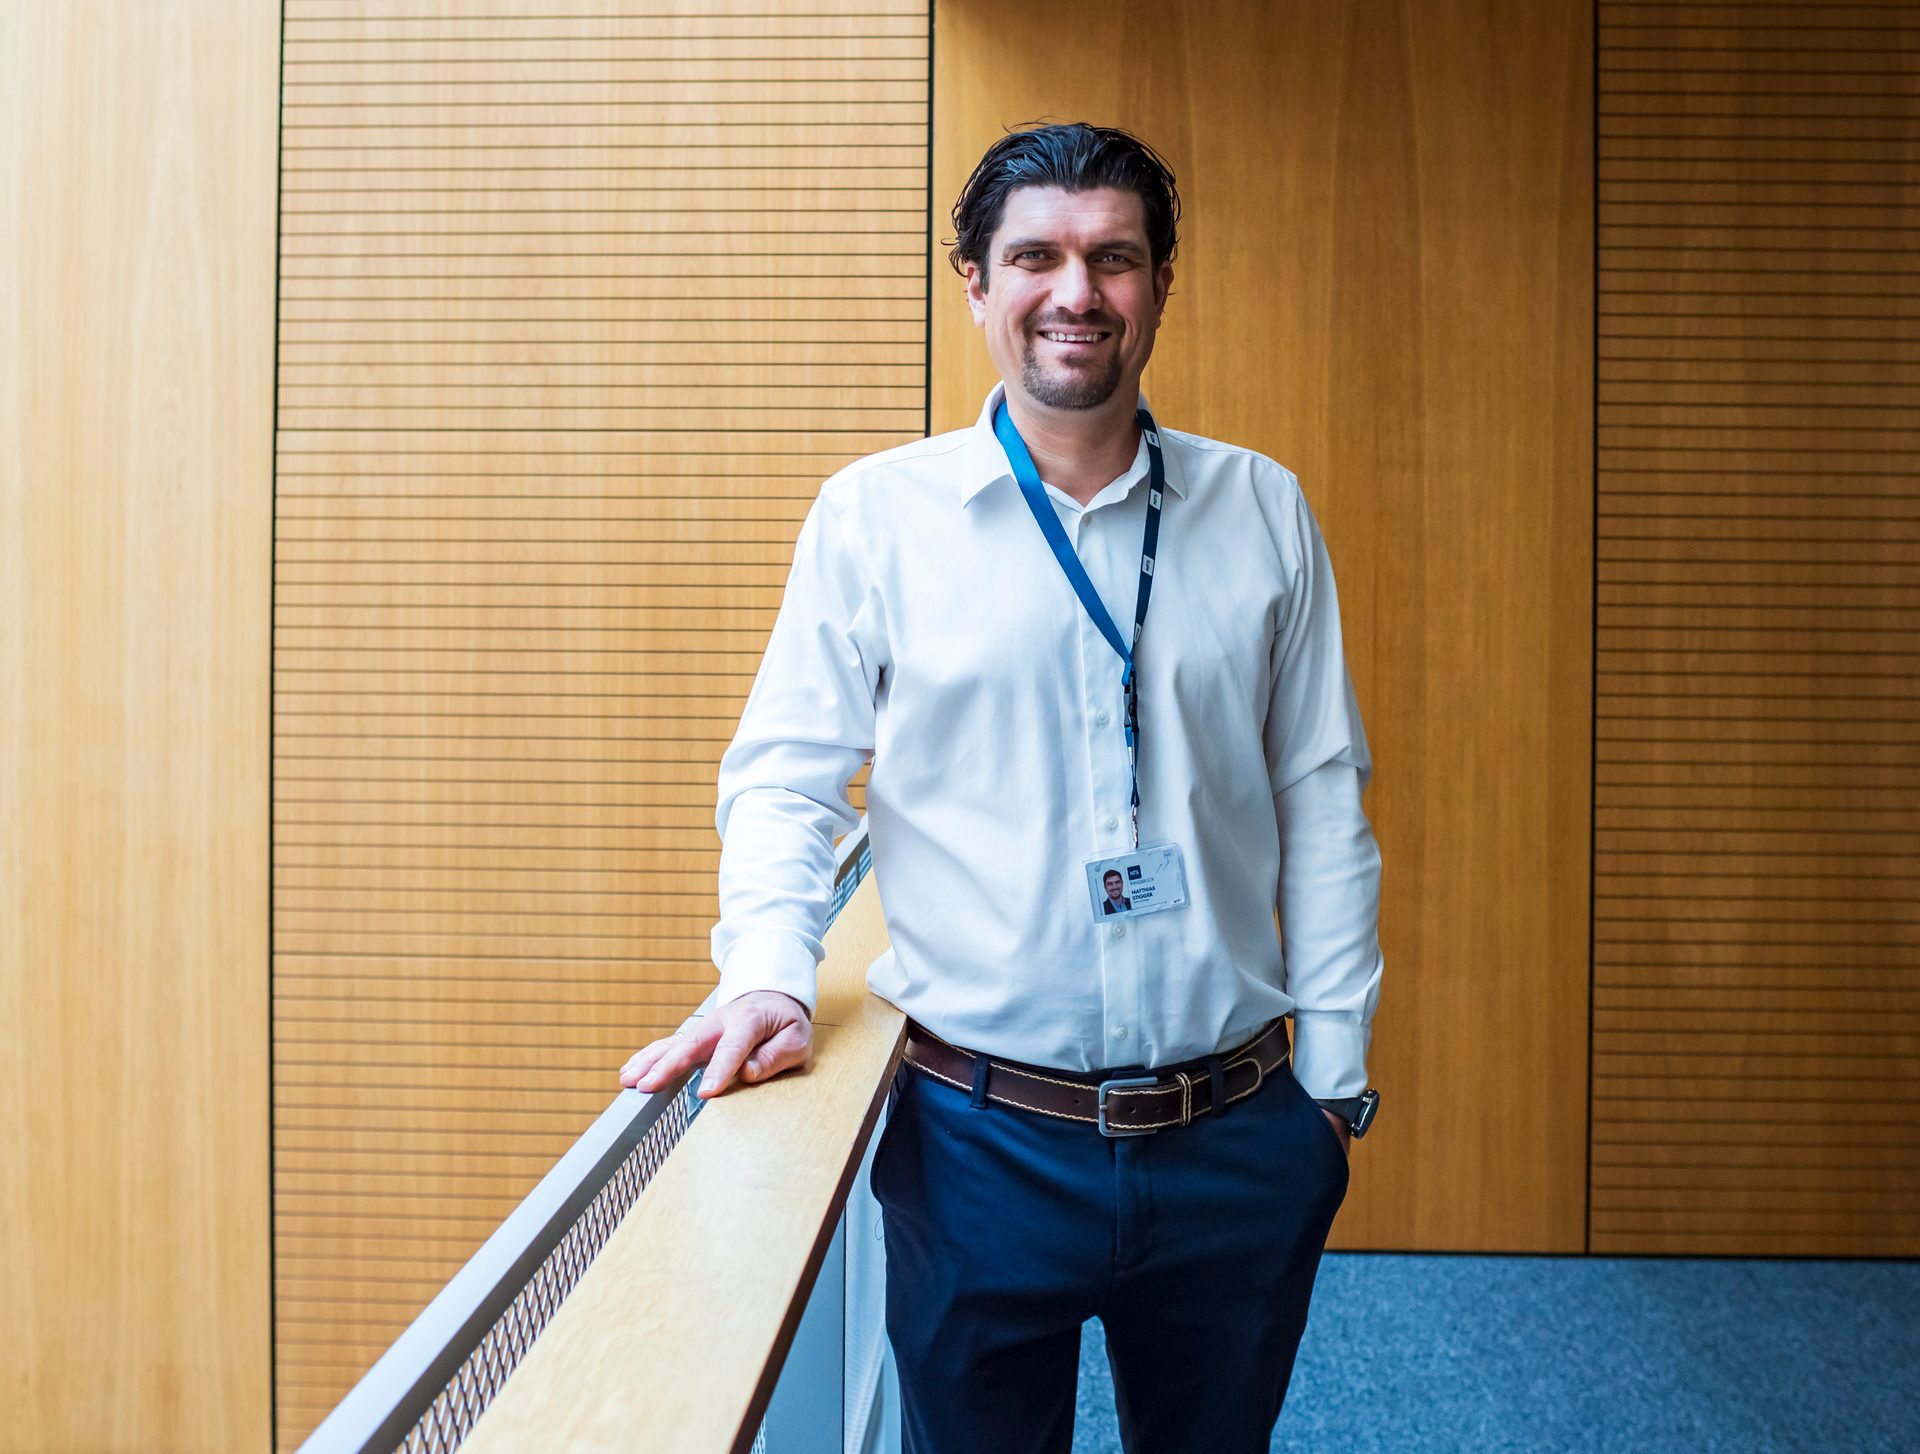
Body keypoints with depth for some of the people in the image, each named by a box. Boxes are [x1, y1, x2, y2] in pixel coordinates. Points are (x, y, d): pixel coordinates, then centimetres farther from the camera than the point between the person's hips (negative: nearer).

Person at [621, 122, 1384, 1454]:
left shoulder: (1263, 513, 3)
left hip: (1238, 1142, 2)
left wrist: (1335, 1075, 4)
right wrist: (770, 977, -17)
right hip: (983, 1137, -2)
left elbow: (1323, 806, 6)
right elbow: (786, 777, 0)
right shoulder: (874, 515, -2)